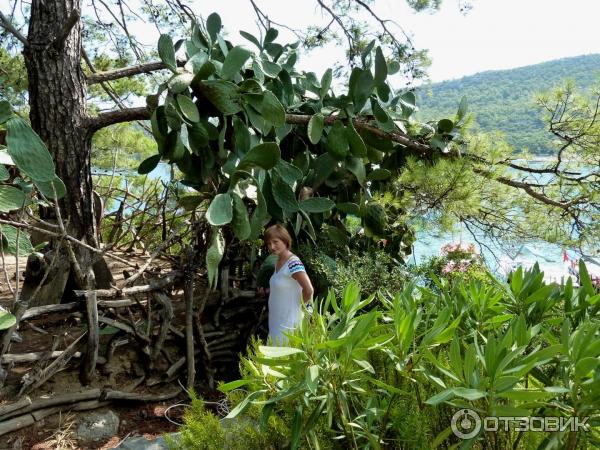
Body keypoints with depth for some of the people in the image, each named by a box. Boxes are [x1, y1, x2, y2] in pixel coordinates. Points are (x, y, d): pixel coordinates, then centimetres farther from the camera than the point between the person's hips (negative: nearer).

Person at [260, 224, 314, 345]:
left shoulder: (293, 263, -22)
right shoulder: (278, 262, 5)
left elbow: (309, 290, -26)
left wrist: (299, 305, -11)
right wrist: (270, 290, 7)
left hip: (288, 320, -8)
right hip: (275, 319, 9)